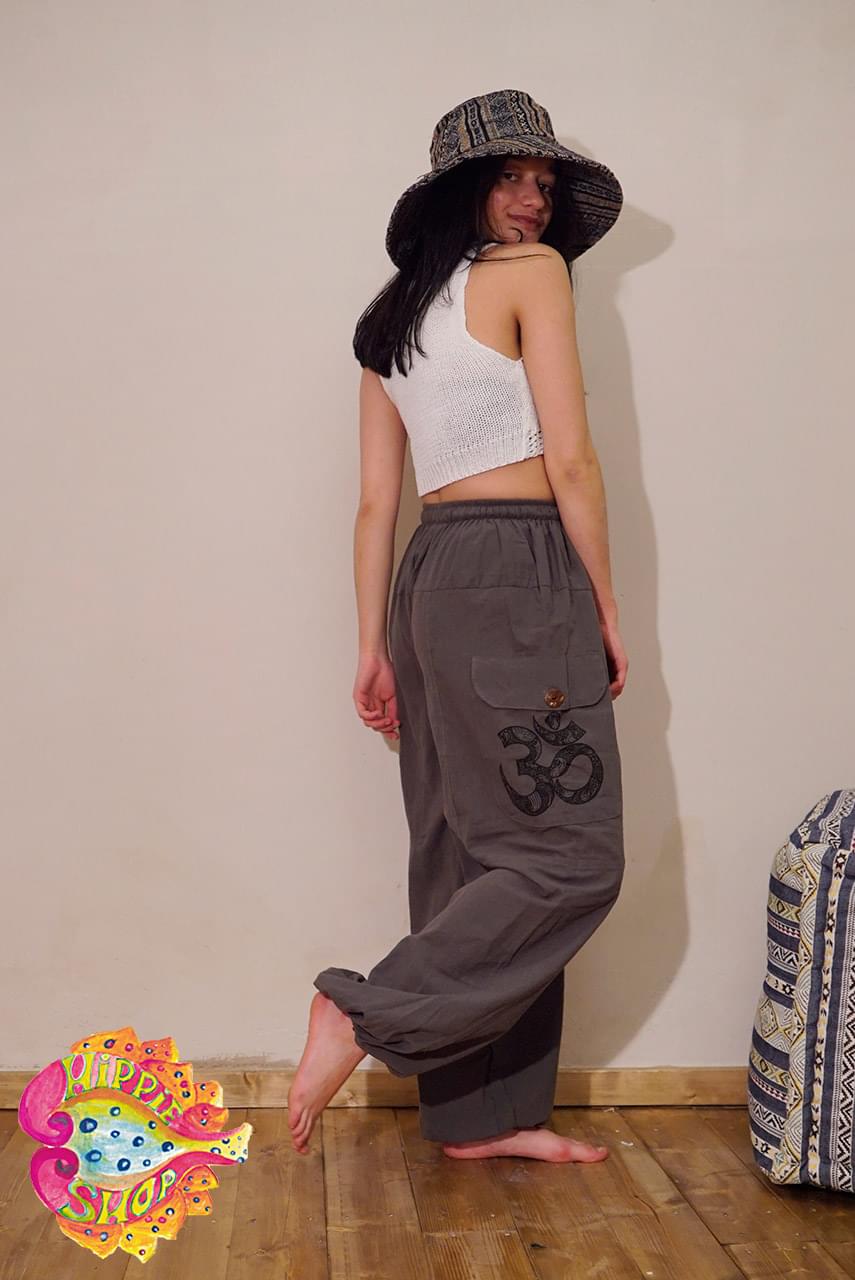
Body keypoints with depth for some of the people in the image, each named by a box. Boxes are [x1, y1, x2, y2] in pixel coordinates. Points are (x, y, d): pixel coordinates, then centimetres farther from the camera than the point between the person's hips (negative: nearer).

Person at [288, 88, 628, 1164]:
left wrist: (375, 648, 13)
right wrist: (608, 610, -2)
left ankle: (483, 1115, 16)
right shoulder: (532, 273, -1)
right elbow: (569, 461, -9)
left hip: (432, 577, 9)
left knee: (475, 855, 10)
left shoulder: (392, 319, 19)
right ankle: (368, 1013, -6)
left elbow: (376, 499, 14)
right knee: (573, 855, -3)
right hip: (519, 571, -8)